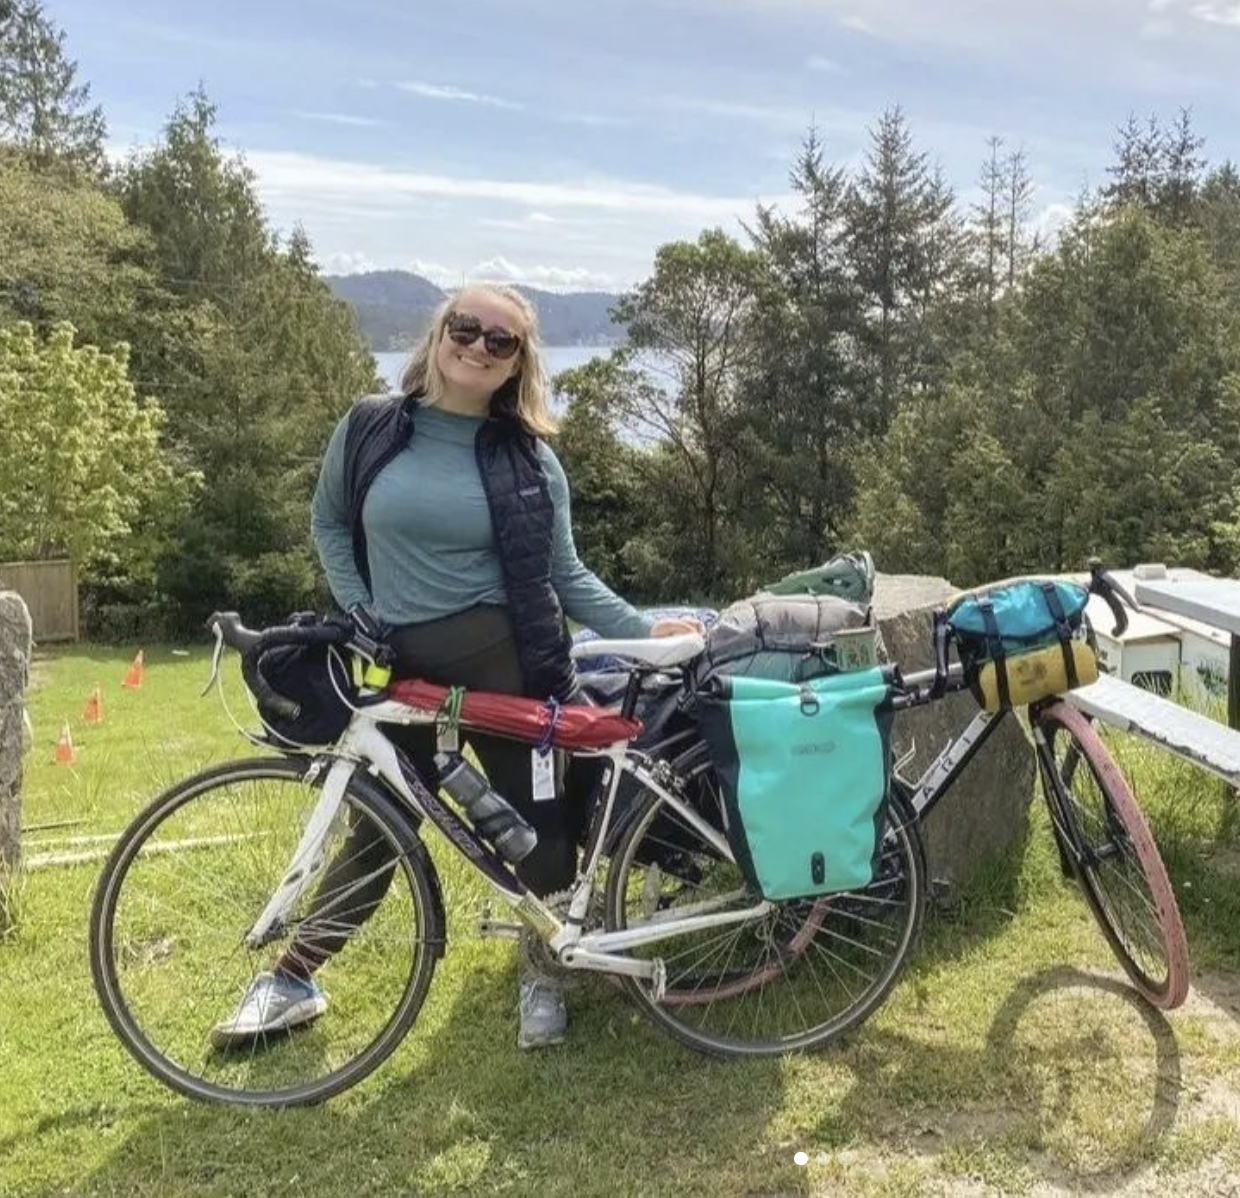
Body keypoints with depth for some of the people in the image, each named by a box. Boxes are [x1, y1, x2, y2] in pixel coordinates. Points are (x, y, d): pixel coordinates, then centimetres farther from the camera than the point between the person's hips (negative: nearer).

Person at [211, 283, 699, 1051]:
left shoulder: (530, 461, -1)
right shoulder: (371, 427, 0)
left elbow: (566, 575, 3)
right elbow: (329, 524, 14)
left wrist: (645, 631, -6)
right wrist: (359, 610, 3)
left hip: (503, 658, -1)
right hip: (400, 664, 1)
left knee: (538, 817, 5)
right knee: (380, 827, 9)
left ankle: (543, 974, 28)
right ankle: (295, 980, 27)